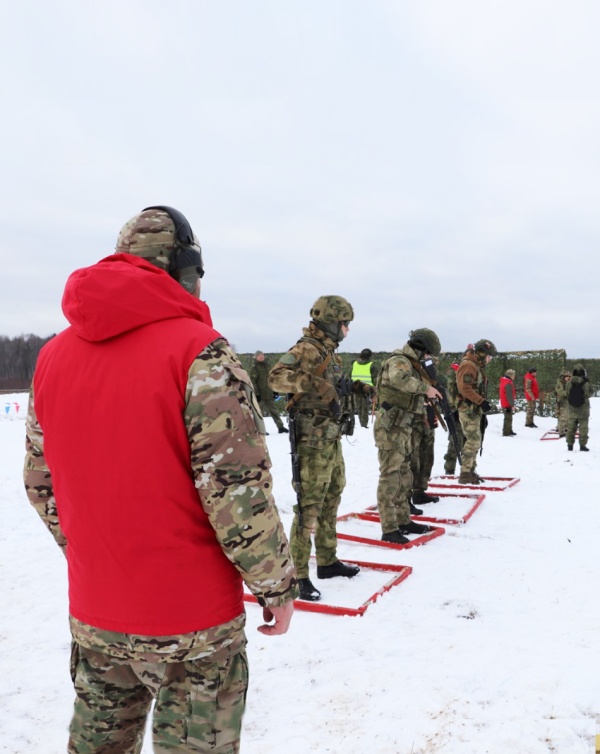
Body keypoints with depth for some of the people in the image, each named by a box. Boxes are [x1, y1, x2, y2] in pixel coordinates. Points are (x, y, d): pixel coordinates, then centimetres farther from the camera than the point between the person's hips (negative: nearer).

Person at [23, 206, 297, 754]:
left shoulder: (53, 356, 1)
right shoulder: (198, 349, -18)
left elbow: (41, 484, 8)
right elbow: (238, 488, -21)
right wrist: (276, 584, -8)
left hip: (93, 614, 6)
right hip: (191, 620, -5)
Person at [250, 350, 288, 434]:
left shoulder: (266, 366, 15)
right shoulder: (254, 368, -6)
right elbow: (252, 381, -13)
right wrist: (256, 394, -19)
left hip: (268, 394, 7)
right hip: (260, 395, -7)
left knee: (274, 411, 9)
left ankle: (280, 427, 15)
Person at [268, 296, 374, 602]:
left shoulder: (328, 350, 14)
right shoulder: (306, 349, -15)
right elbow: (277, 377, -30)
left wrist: (356, 386, 17)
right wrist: (314, 384, -38)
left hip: (332, 440, 10)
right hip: (314, 442, -10)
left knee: (331, 501, 18)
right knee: (309, 508, -5)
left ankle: (327, 561, 33)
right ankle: (298, 576, 4)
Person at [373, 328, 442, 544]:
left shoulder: (409, 363, 19)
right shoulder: (399, 361, -14)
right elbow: (399, 379, -38)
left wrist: (427, 394, 8)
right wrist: (425, 388, -32)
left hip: (403, 428, 11)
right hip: (391, 427, -11)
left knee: (404, 475, 17)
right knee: (390, 477, -8)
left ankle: (403, 521, 28)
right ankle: (389, 530, -4)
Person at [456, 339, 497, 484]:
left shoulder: (478, 366, 21)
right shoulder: (468, 365, -12)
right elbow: (465, 388, -22)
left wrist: (483, 407, 21)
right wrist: (481, 401, -24)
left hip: (476, 409, 10)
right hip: (468, 409, -10)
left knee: (475, 441, 13)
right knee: (473, 440, -12)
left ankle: (470, 471, 20)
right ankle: (465, 474, -9)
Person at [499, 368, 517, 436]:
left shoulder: (503, 381, 12)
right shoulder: (508, 383, -21)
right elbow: (509, 395, -24)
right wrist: (512, 405, -21)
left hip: (504, 403, 10)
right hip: (507, 404, -10)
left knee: (508, 418, 20)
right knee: (508, 418, -5)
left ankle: (509, 431, 30)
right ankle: (506, 433, -2)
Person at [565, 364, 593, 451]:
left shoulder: (568, 383, -10)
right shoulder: (586, 383, -18)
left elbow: (567, 393, 1)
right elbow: (590, 393, -4)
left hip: (572, 409, 3)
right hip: (583, 409, -3)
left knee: (571, 426, 13)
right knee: (583, 427, 6)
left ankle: (570, 444, 17)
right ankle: (582, 445, 7)